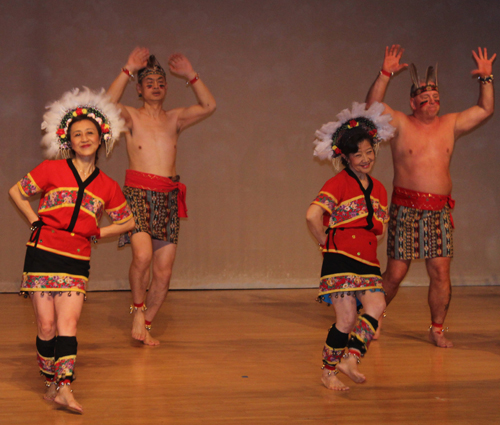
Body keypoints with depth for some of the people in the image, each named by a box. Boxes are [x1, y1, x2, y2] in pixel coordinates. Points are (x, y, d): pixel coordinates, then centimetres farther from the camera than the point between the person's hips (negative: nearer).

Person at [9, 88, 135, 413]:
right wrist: (35, 221, 3)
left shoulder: (108, 186, 8)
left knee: (68, 323, -9)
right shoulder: (52, 169, 2)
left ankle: (64, 387, -13)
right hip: (43, 252, -1)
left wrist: (99, 233, 8)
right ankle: (51, 382, 15)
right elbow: (16, 192, 12)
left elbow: (128, 221, 21)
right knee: (46, 324, 0)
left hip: (77, 261, 1)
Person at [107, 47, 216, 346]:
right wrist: (128, 70, -14)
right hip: (139, 193, -4)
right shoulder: (131, 117, 7)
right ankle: (138, 309, -1)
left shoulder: (175, 119, 16)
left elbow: (209, 106, 3)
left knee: (164, 272, 1)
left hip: (169, 197, 4)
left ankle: (146, 325, 18)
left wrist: (191, 75, -1)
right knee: (143, 255, -26)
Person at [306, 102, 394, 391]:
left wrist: (373, 238, 12)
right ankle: (329, 372, 7)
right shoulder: (339, 183, -6)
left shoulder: (379, 189, 16)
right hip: (341, 257, -6)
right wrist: (325, 242, -7)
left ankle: (350, 359, -12)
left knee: (377, 306, -17)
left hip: (368, 259, 6)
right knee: (347, 318, -9)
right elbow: (313, 215, -19)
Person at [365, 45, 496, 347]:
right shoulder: (400, 124, 2)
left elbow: (485, 110, 14)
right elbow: (373, 106, -11)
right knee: (395, 273, 0)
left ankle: (437, 330, 10)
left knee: (441, 272, -1)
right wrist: (386, 74, -19)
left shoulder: (450, 125, 13)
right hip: (406, 208, -3)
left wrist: (486, 78, 5)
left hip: (439, 210, 3)